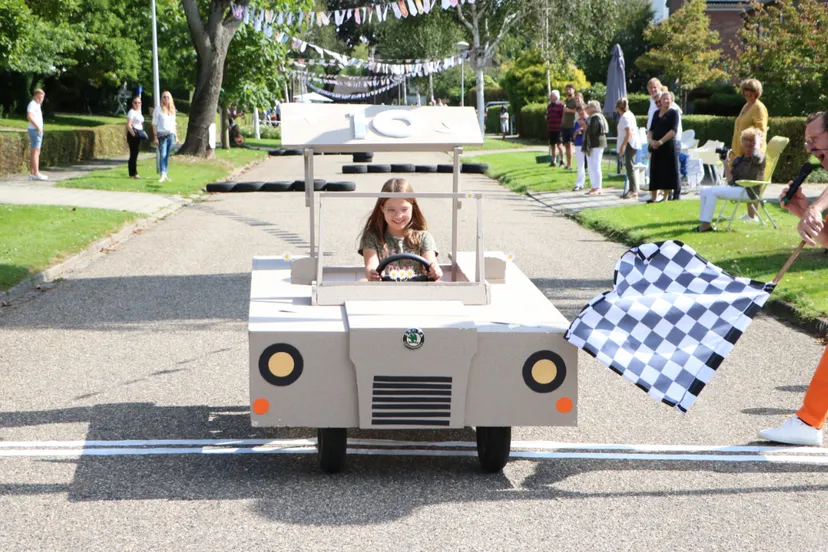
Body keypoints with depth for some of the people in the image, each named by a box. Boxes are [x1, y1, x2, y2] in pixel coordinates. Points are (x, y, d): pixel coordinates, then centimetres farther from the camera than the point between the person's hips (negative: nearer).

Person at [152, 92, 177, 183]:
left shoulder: (172, 110, 14)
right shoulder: (158, 110, -2)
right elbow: (154, 124, -4)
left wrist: (176, 136, 16)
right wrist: (155, 137, -11)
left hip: (171, 135, 5)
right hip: (162, 135, -5)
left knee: (167, 156, 7)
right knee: (162, 155, -12)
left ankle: (165, 175, 11)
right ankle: (162, 175, -18)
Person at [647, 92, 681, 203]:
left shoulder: (673, 113, -1)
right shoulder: (656, 113, 15)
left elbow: (673, 130, -11)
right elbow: (651, 129, 14)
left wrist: (660, 141, -18)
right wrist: (651, 140, -6)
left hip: (668, 146, -5)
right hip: (655, 147, 5)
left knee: (667, 171, -2)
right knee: (655, 171, 5)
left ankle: (665, 197, 2)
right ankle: (653, 197, 9)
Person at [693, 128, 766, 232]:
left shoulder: (760, 157, 0)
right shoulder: (738, 160, 19)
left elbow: (756, 156, -29)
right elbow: (730, 180, 9)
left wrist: (757, 140, -11)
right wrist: (726, 162, 3)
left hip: (748, 191, -8)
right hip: (735, 188, 8)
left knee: (713, 192, -23)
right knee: (704, 190, -6)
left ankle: (706, 224, -23)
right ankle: (703, 222, -13)